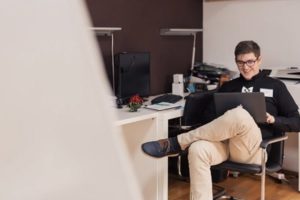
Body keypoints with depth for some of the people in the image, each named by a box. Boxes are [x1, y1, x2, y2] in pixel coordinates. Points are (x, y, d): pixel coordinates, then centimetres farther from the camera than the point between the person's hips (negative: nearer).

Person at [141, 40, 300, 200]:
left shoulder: (275, 86, 15)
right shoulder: (228, 86, 23)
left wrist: (272, 120, -6)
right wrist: (222, 122, -7)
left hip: (253, 147, -3)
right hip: (225, 142, 3)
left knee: (239, 115, -36)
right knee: (197, 149, -33)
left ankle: (176, 143, -25)